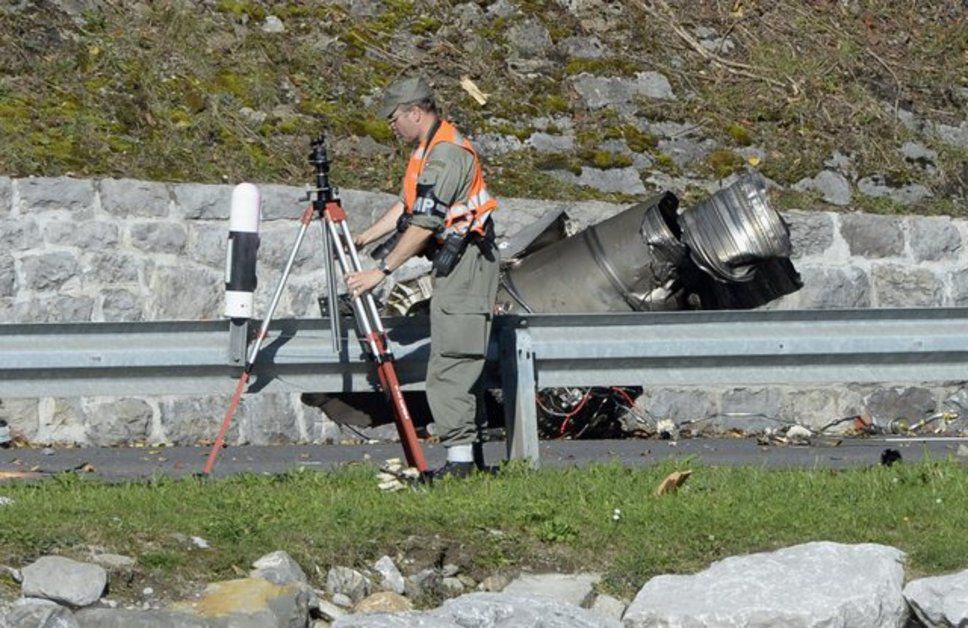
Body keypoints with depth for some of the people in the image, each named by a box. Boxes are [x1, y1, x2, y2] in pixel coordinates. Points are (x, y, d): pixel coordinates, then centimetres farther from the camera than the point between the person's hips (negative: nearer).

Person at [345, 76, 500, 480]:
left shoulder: (446, 154, -18)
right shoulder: (428, 149, 16)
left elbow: (424, 224, -21)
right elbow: (407, 207, 22)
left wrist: (382, 272, -20)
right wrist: (361, 240, 17)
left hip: (465, 262, -11)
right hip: (454, 265, 11)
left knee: (450, 364, -13)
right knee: (462, 362, 11)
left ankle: (459, 458, -16)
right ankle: (470, 455, 13)